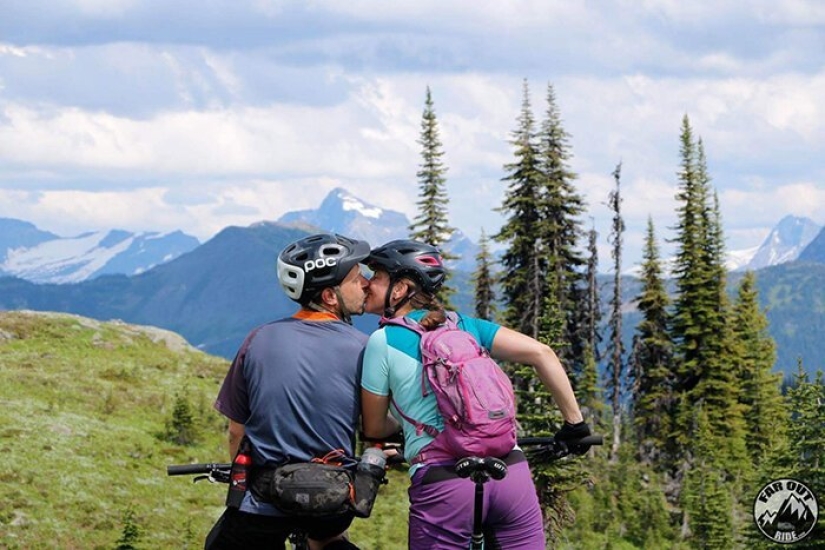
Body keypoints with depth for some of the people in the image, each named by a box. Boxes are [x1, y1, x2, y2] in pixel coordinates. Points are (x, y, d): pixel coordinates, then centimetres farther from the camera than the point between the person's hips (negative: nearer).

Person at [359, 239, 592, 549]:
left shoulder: (383, 341, 5)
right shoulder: (465, 325, 16)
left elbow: (373, 428, 12)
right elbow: (542, 353, 8)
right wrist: (575, 422, 16)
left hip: (442, 483, -4)